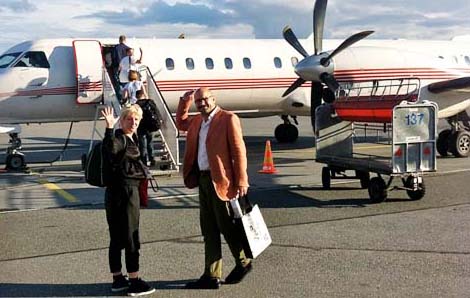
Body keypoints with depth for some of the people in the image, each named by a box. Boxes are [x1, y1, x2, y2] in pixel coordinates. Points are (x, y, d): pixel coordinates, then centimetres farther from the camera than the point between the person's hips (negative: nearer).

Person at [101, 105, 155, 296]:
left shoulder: (131, 139, 15)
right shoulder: (119, 138, -14)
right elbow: (111, 149, -38)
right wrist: (109, 127, -43)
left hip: (129, 190, 10)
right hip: (124, 191, -10)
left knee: (117, 238, 12)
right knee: (131, 238, -5)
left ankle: (118, 280, 19)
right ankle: (134, 282, 0)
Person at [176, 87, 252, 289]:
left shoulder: (228, 119, -8)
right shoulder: (197, 121, 15)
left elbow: (239, 151, -12)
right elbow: (181, 124, 35)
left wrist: (241, 181, -17)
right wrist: (184, 102, 19)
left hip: (221, 181, -8)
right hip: (203, 180, 8)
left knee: (227, 227, 1)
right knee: (209, 232, 10)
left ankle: (243, 263, 23)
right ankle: (211, 276, 15)